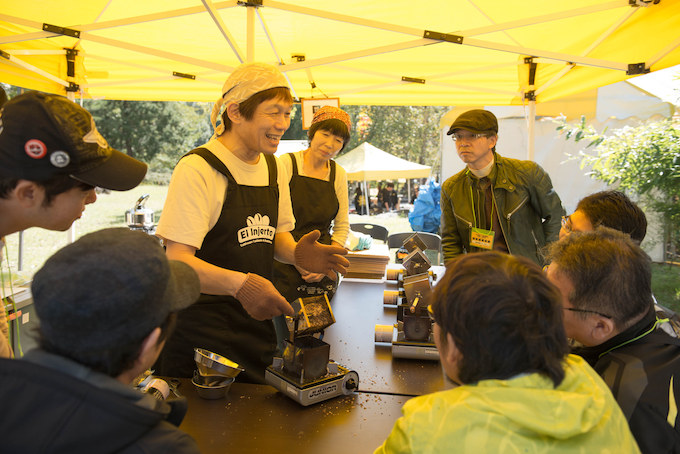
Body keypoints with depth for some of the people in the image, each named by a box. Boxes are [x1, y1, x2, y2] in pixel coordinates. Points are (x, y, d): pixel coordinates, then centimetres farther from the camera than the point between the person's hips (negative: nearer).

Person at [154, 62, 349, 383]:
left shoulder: (274, 169, 7)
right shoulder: (198, 169, -17)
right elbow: (175, 260, -23)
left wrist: (296, 254, -5)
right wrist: (239, 283, -38)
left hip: (256, 322, 7)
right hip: (200, 332, -6)